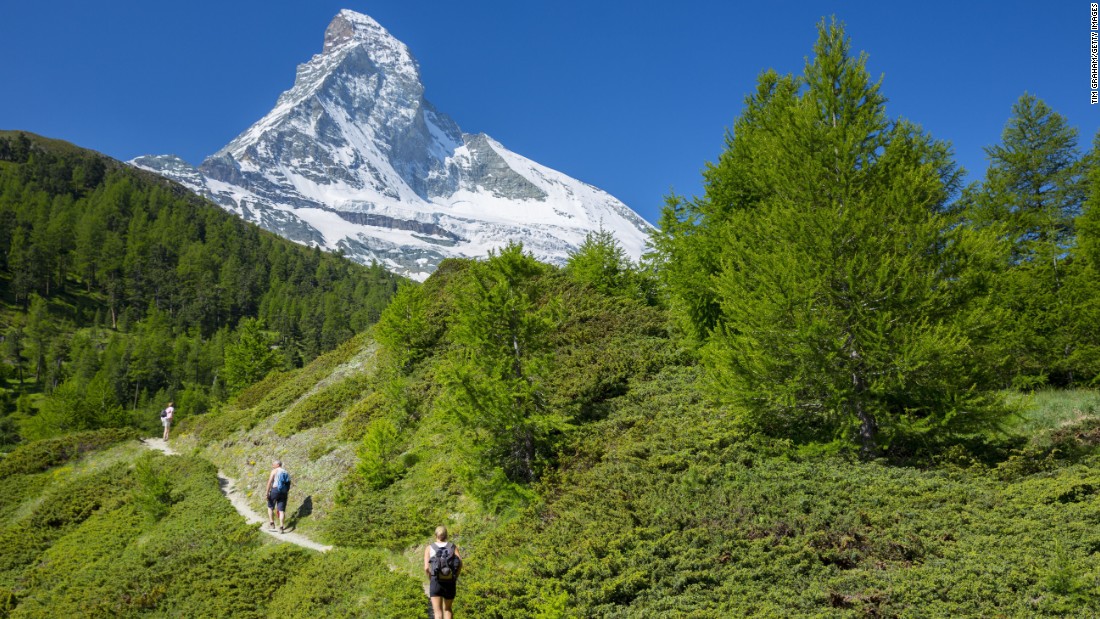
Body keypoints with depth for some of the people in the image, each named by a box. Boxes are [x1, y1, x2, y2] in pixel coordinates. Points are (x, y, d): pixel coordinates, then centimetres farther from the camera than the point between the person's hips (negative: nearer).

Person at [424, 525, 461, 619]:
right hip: (450, 582, 2)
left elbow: (426, 567, -5)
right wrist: (456, 578, 4)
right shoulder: (452, 547, 7)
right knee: (447, 609, 19)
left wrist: (431, 578, 10)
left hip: (436, 582, -2)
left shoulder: (429, 548, 5)